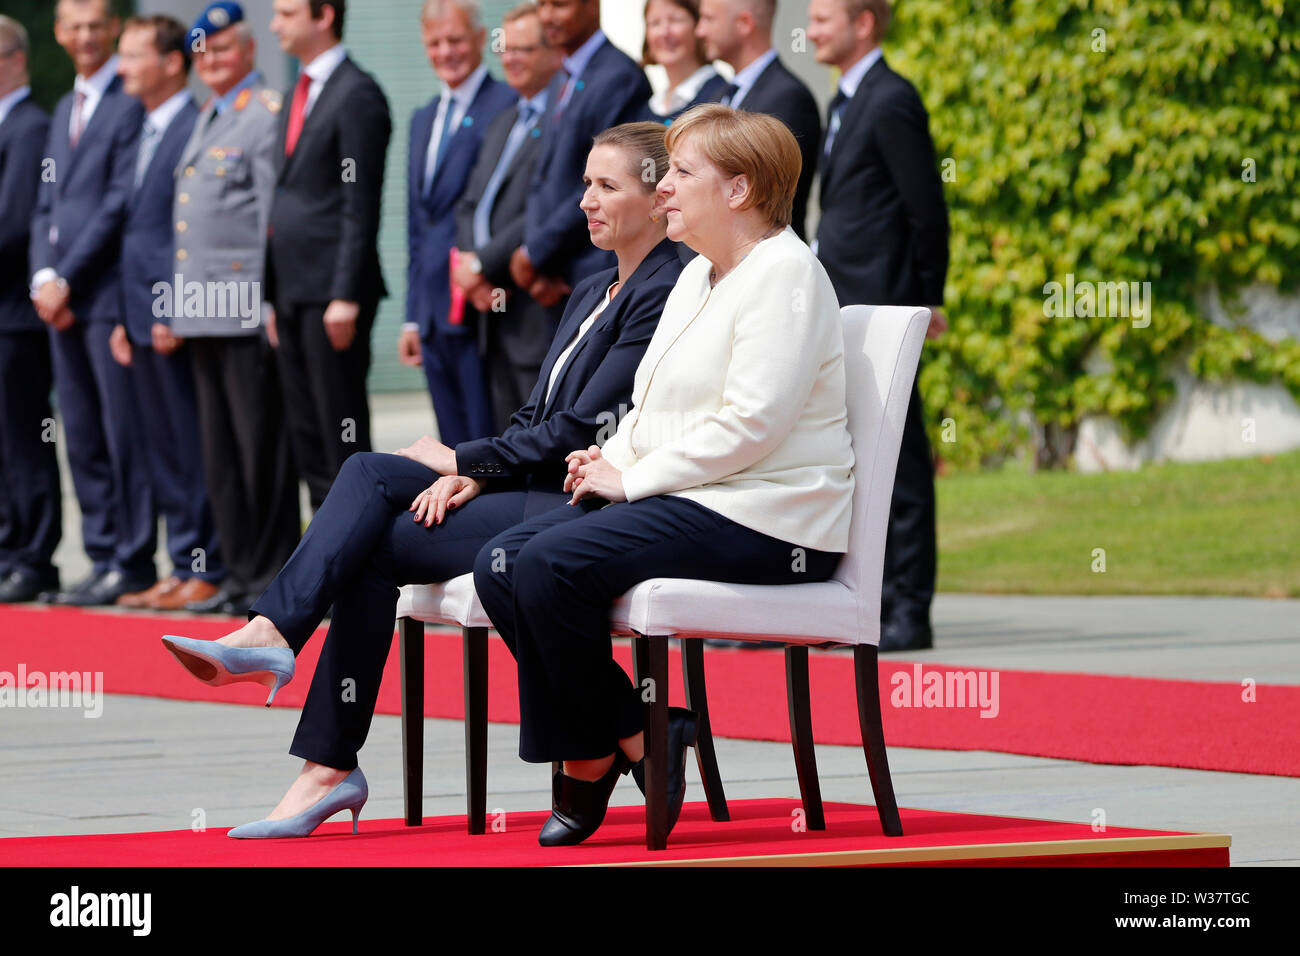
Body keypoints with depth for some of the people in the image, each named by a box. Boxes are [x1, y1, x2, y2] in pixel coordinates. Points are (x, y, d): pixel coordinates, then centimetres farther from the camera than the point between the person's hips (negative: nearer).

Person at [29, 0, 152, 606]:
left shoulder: (133, 105, -8)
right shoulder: (65, 111, 20)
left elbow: (122, 202, -13)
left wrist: (68, 278, -12)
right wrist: (43, 275, 3)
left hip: (109, 290, -8)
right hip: (62, 297, 8)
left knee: (125, 433, -6)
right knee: (82, 437, 8)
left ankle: (134, 561, -3)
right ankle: (103, 558, 13)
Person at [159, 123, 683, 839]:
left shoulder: (665, 295, -10)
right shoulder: (592, 294, 21)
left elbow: (581, 427, -15)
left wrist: (461, 460, -6)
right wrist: (472, 477, -3)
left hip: (590, 509, -9)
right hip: (533, 490, 9)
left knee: (380, 543, -18)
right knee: (367, 473, -13)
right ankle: (270, 633, -24)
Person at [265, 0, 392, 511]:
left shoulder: (357, 94, -10)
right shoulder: (300, 95, 19)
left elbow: (360, 205, -15)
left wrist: (345, 296, -19)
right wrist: (277, 298, 17)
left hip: (331, 294, -9)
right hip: (293, 295, 9)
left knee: (342, 435, -6)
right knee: (307, 436, 9)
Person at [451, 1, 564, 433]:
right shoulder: (502, 125, 23)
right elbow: (470, 205, 21)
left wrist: (484, 264, -13)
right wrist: (469, 262, 0)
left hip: (541, 315, -9)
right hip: (494, 310, 9)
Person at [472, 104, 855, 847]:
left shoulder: (785, 272, -11)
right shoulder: (698, 277, 21)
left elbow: (750, 423, -20)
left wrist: (632, 478, -16)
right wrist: (611, 458, 3)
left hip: (764, 521, -10)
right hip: (682, 502, 10)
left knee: (551, 565, -26)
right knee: (502, 564, -8)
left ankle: (633, 738, -10)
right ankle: (583, 759, -5)